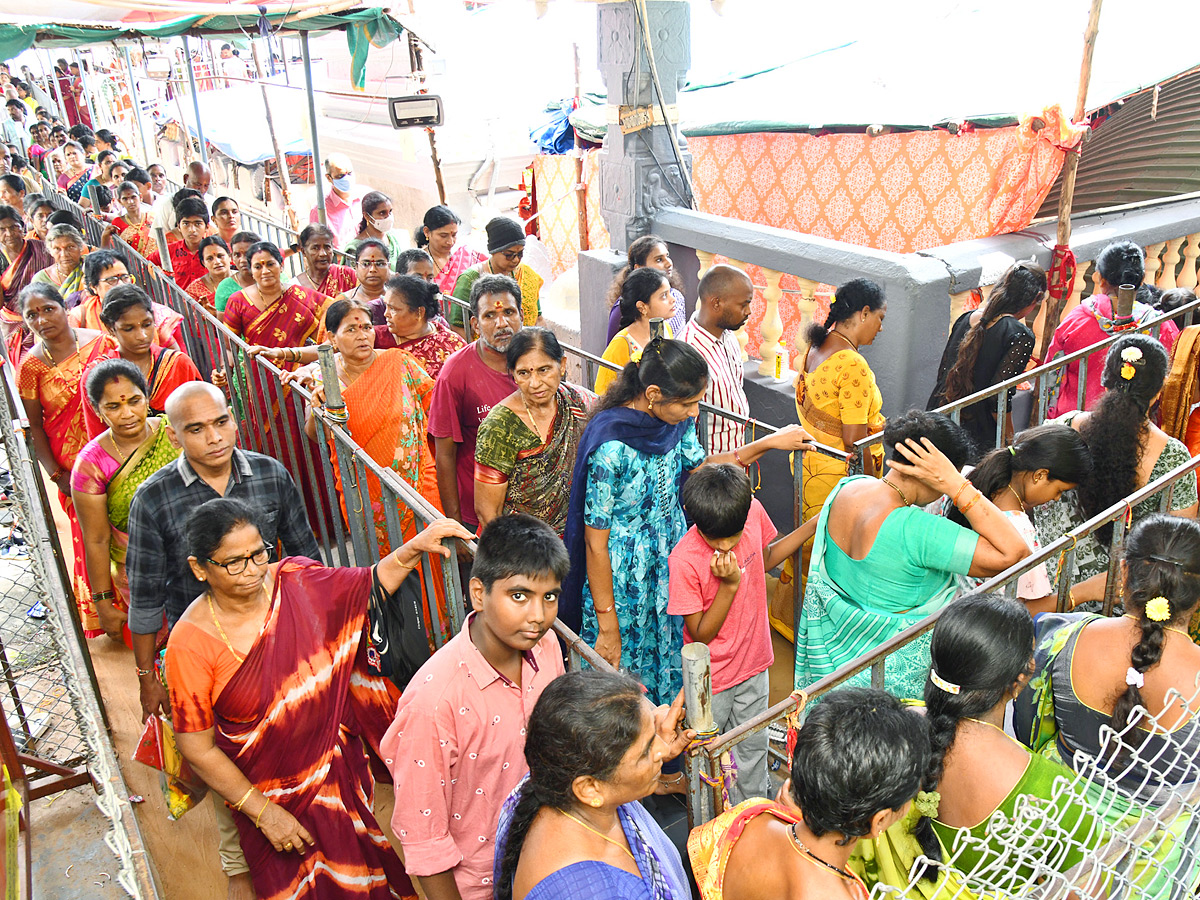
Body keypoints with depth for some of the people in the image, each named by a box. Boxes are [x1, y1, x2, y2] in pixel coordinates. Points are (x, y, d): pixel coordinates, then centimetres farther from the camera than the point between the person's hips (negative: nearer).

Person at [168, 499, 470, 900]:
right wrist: (262, 812, -13)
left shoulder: (295, 580, -13)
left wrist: (414, 548, -15)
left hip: (340, 767, 3)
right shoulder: (190, 644, -23)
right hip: (270, 797, -3)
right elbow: (197, 749, -15)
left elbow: (370, 585, 2)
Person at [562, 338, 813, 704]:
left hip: (671, 572, 7)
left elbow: (697, 465, 13)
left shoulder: (676, 419, -7)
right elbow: (595, 544, -22)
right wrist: (607, 626, -17)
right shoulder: (611, 447, -28)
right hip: (623, 587, -6)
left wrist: (769, 442, 7)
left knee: (669, 668, 21)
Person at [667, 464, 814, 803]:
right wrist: (729, 584, -32)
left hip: (753, 662, 5)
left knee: (753, 748, 23)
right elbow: (701, 634, -20)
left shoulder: (753, 511, -16)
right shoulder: (683, 559, -31)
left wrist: (815, 525, 3)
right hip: (711, 677, -5)